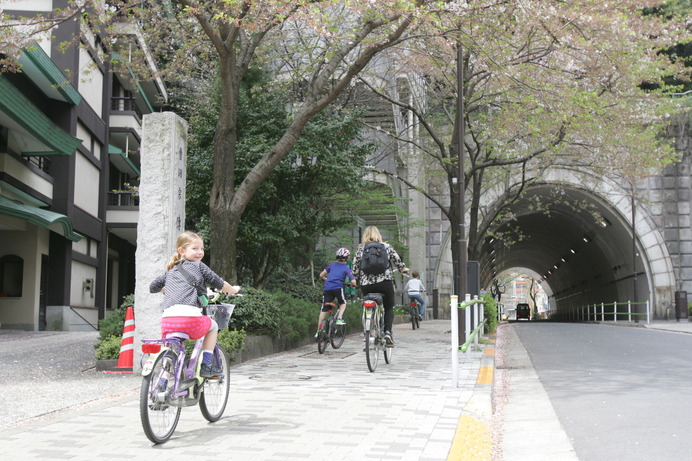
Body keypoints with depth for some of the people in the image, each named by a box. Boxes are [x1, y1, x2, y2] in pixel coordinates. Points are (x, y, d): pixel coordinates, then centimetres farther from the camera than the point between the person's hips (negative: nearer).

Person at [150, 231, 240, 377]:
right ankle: (206, 365, 18)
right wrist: (234, 290, 34)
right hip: (189, 318, -4)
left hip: (167, 320, 4)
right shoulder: (198, 266, 11)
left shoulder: (171, 271, 27)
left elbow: (153, 287, 39)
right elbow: (219, 283, 15)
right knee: (213, 326, 24)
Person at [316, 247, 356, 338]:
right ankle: (339, 318, 1)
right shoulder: (347, 268, 9)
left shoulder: (332, 265, 20)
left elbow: (321, 275, 18)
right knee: (343, 303, 24)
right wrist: (352, 285, 21)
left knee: (324, 310, 6)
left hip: (327, 288, 3)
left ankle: (318, 331, 4)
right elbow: (353, 281, -2)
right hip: (338, 287, -3)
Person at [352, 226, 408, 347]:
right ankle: (387, 331, -8)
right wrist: (403, 268, 30)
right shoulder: (386, 246, 5)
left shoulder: (361, 248, 6)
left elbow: (355, 265, 4)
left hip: (366, 284, 1)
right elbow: (397, 259, 11)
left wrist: (353, 278, 21)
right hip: (385, 282, -1)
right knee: (389, 308, 13)